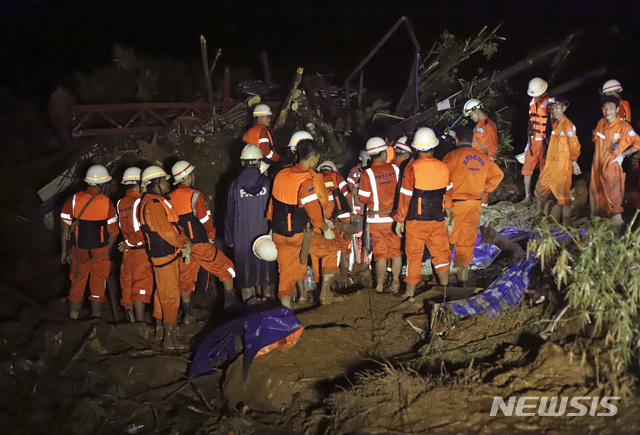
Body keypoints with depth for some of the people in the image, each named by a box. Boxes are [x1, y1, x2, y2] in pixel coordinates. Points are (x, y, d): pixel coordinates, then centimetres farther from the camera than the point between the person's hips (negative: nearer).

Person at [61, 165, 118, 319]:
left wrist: (64, 251, 6)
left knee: (77, 284, 15)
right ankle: (95, 318, 16)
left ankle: (73, 317, 22)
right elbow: (113, 232, -8)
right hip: (100, 251, -2)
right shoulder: (107, 203, -11)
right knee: (98, 286, 10)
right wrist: (108, 251, 7)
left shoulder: (73, 200, -7)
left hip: (79, 250, 2)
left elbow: (65, 228, -4)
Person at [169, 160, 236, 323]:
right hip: (200, 245, -6)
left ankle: (188, 315, 17)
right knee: (226, 269, 9)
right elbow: (206, 219, -11)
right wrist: (211, 236, 7)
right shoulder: (194, 195, -13)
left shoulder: (169, 198, 6)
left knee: (185, 279, 14)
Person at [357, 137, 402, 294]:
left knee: (380, 253, 6)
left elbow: (362, 199, -9)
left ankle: (380, 285, 14)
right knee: (396, 251, 12)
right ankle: (395, 284, 18)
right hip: (395, 217, 2)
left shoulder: (367, 174, -12)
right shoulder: (395, 169, -4)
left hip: (377, 220, -2)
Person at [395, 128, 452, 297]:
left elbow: (405, 197, -11)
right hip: (438, 220, 3)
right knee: (441, 253, 14)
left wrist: (400, 220, -1)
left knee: (414, 254, 6)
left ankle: (410, 293, 13)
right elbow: (448, 195, 6)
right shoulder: (444, 168, -3)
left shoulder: (412, 169, -14)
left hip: (416, 221, -3)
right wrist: (449, 216, 19)